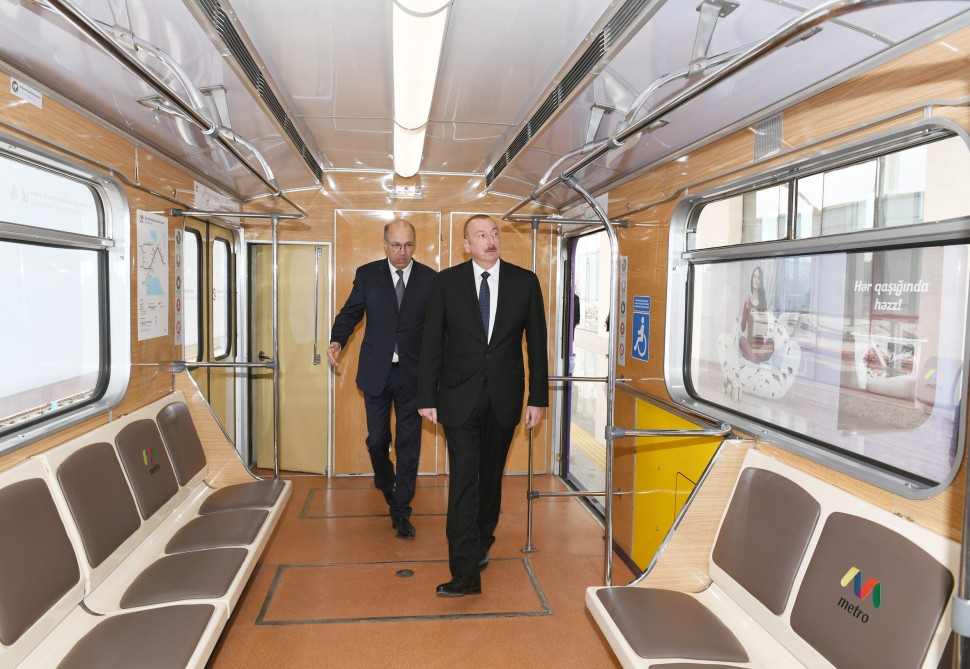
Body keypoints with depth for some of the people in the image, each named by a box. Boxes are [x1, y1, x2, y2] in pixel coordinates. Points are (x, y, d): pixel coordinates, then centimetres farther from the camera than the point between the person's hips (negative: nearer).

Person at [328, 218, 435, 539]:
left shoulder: (429, 278, -1)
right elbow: (350, 313, 4)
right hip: (376, 371, 1)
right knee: (377, 439, 12)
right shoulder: (367, 274, 2)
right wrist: (337, 341, -15)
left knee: (408, 444, 5)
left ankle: (401, 511, 19)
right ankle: (385, 481, 43)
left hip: (413, 374, -1)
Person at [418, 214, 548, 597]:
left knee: (491, 477, 15)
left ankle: (481, 545, 37)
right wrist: (427, 397, -3)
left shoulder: (524, 282, 0)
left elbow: (536, 344, 3)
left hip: (504, 397, 2)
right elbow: (431, 343, 0)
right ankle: (466, 571, 2)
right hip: (460, 397, -1)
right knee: (463, 482, -4)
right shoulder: (446, 282, -2)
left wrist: (538, 398, 1)